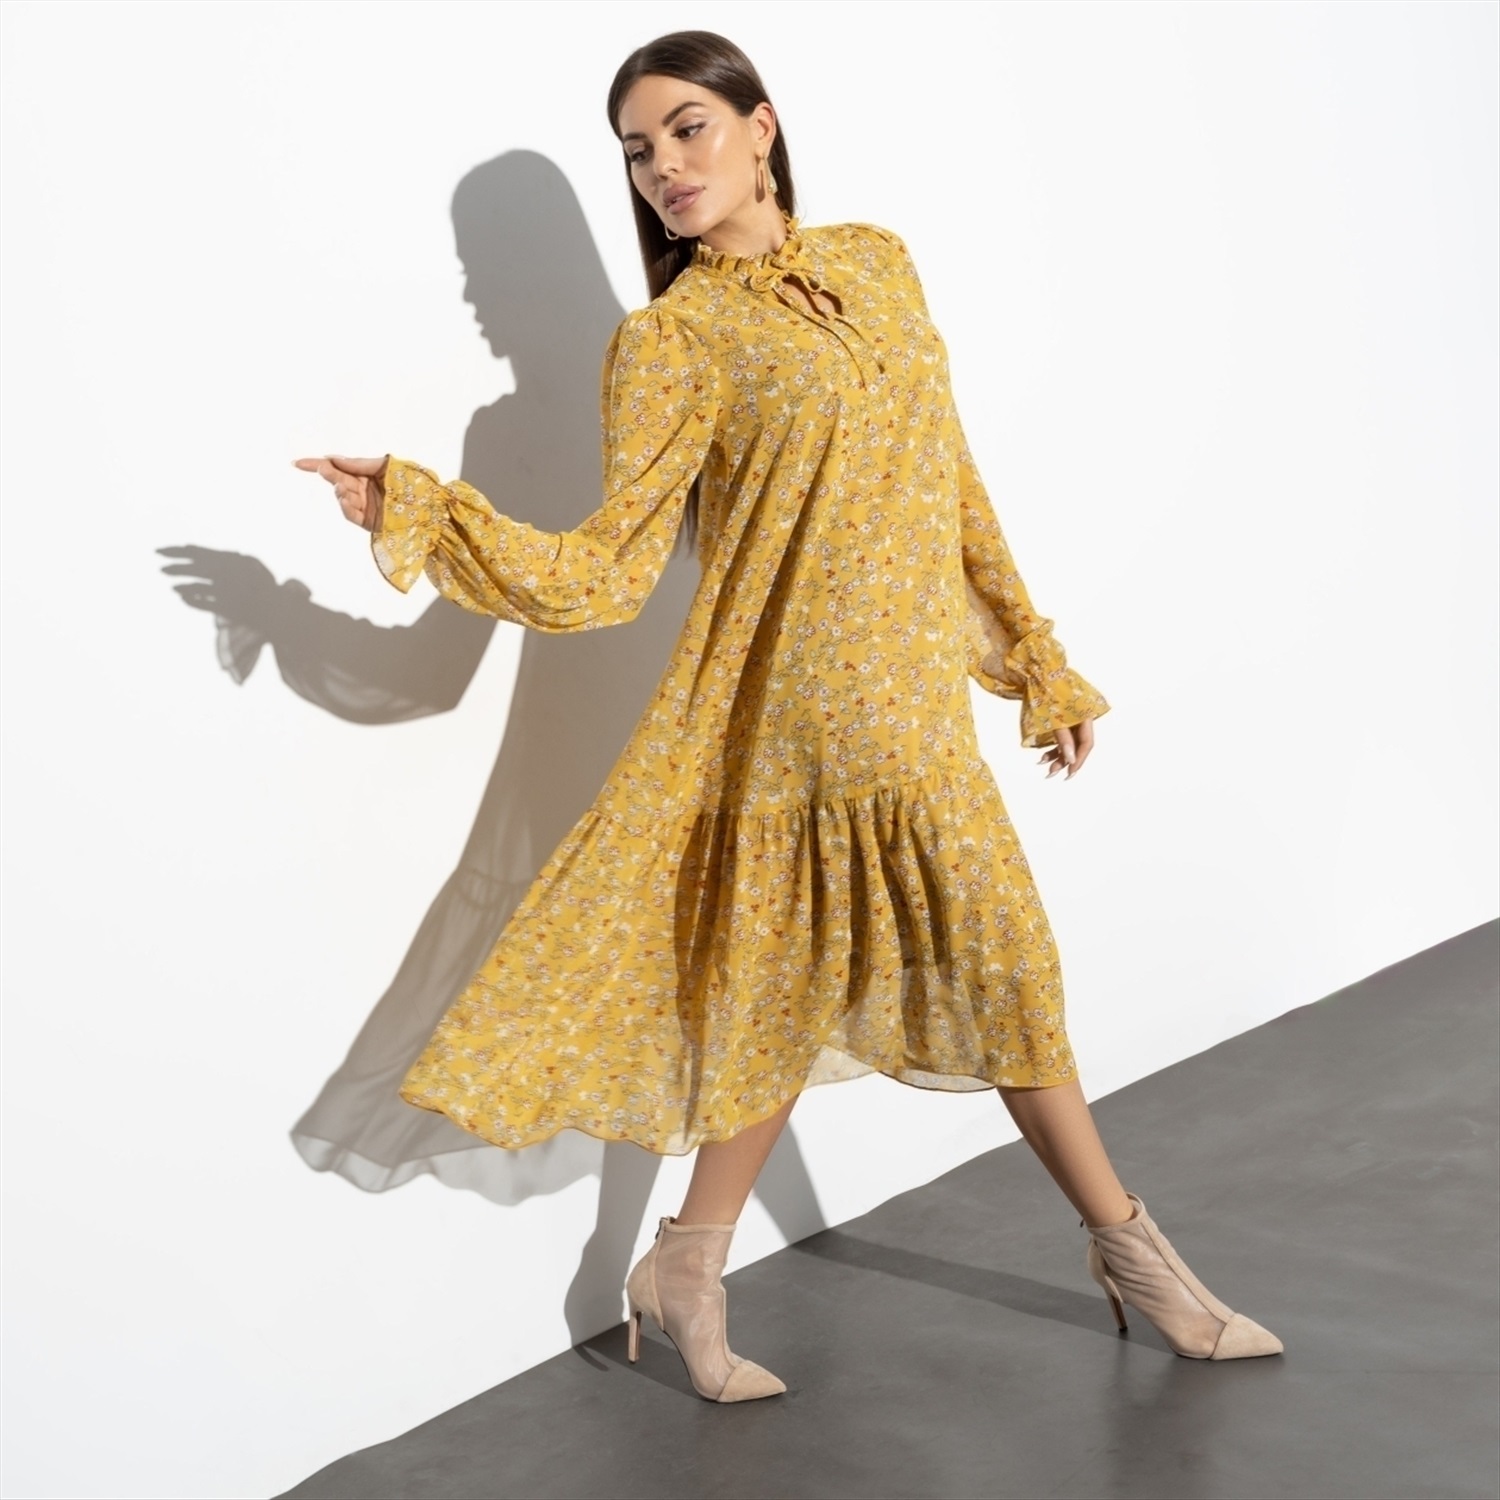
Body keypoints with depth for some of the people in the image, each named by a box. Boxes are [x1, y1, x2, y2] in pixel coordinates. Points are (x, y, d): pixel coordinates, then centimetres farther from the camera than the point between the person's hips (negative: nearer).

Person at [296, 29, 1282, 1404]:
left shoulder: (877, 262, 10)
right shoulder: (670, 340, -7)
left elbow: (950, 480, 15)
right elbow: (607, 572, -13)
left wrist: (1038, 659, 16)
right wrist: (420, 513, -26)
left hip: (916, 701, 7)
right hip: (814, 708, -7)